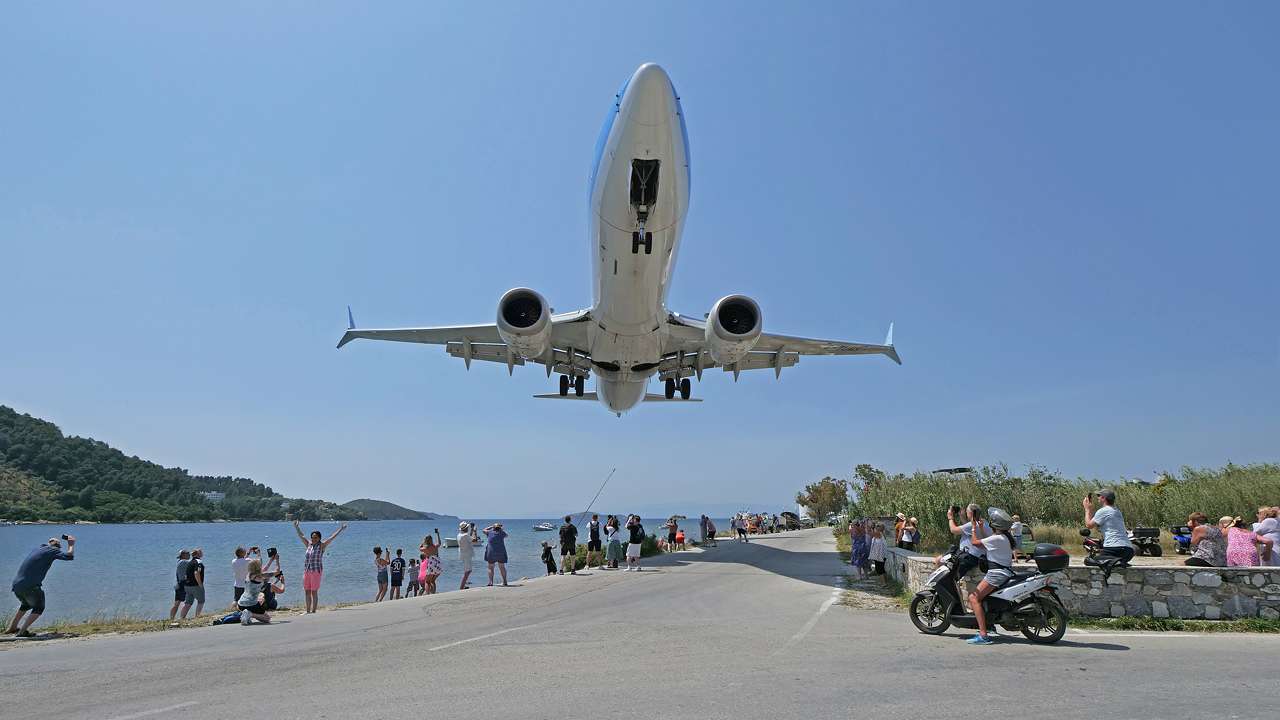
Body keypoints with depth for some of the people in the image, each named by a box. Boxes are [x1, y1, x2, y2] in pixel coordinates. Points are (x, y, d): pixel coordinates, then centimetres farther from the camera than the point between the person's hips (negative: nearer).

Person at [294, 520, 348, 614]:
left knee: (314, 593, -6)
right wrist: (296, 527, 29)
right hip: (306, 571, 5)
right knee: (307, 593, 9)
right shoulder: (309, 545, 12)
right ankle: (308, 611, 17)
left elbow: (332, 537, -5)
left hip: (316, 571, -5)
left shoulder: (322, 546, 0)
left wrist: (341, 529, -11)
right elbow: (301, 535, 22)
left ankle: (313, 611, -4)